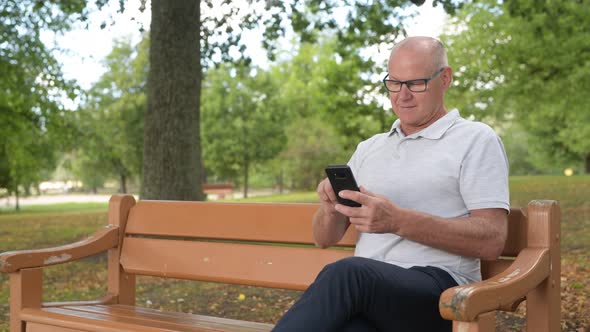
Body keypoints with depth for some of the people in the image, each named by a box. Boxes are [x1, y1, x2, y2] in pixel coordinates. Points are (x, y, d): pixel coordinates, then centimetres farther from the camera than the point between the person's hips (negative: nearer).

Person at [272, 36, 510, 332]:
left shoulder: (476, 140, 7)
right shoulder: (369, 148, 25)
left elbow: (492, 240, -6)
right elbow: (325, 239, 23)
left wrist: (398, 221, -17)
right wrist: (331, 209, -2)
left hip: (438, 288, -3)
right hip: (364, 286, 4)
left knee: (345, 274, -38)